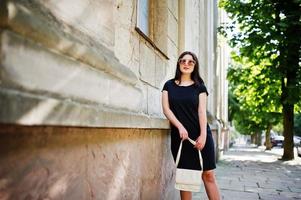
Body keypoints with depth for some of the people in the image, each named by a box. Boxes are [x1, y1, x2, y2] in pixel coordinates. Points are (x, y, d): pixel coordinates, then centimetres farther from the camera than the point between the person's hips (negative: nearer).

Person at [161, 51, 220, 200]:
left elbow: (202, 111, -1)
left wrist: (203, 135, -13)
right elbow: (166, 109, 1)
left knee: (208, 174, -1)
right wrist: (180, 127, -13)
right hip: (179, 136, 1)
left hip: (200, 135, 0)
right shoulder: (169, 85, 10)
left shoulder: (199, 87, 8)